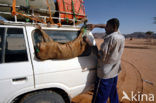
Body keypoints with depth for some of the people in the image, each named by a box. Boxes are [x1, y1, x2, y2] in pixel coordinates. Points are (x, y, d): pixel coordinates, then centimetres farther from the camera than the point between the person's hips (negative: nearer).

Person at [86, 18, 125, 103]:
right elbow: (107, 27, 20)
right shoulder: (121, 37, 5)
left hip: (105, 74, -8)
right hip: (115, 73, 9)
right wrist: (95, 25, 13)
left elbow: (102, 57, -22)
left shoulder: (111, 38, -21)